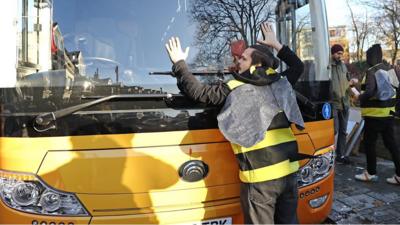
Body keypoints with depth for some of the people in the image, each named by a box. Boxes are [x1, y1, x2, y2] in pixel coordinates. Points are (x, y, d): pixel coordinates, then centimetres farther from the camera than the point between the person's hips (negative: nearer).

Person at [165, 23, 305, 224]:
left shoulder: (233, 89, -8)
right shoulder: (282, 84, 8)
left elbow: (198, 92, -5)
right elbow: (298, 66, 28)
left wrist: (179, 64, 7)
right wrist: (275, 44, 32)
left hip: (259, 175, -5)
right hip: (288, 170, 6)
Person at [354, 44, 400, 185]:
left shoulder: (372, 71, -13)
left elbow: (370, 91, -25)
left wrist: (360, 98, -7)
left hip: (374, 114, -8)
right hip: (388, 113, 8)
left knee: (369, 143, 4)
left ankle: (371, 173, 13)